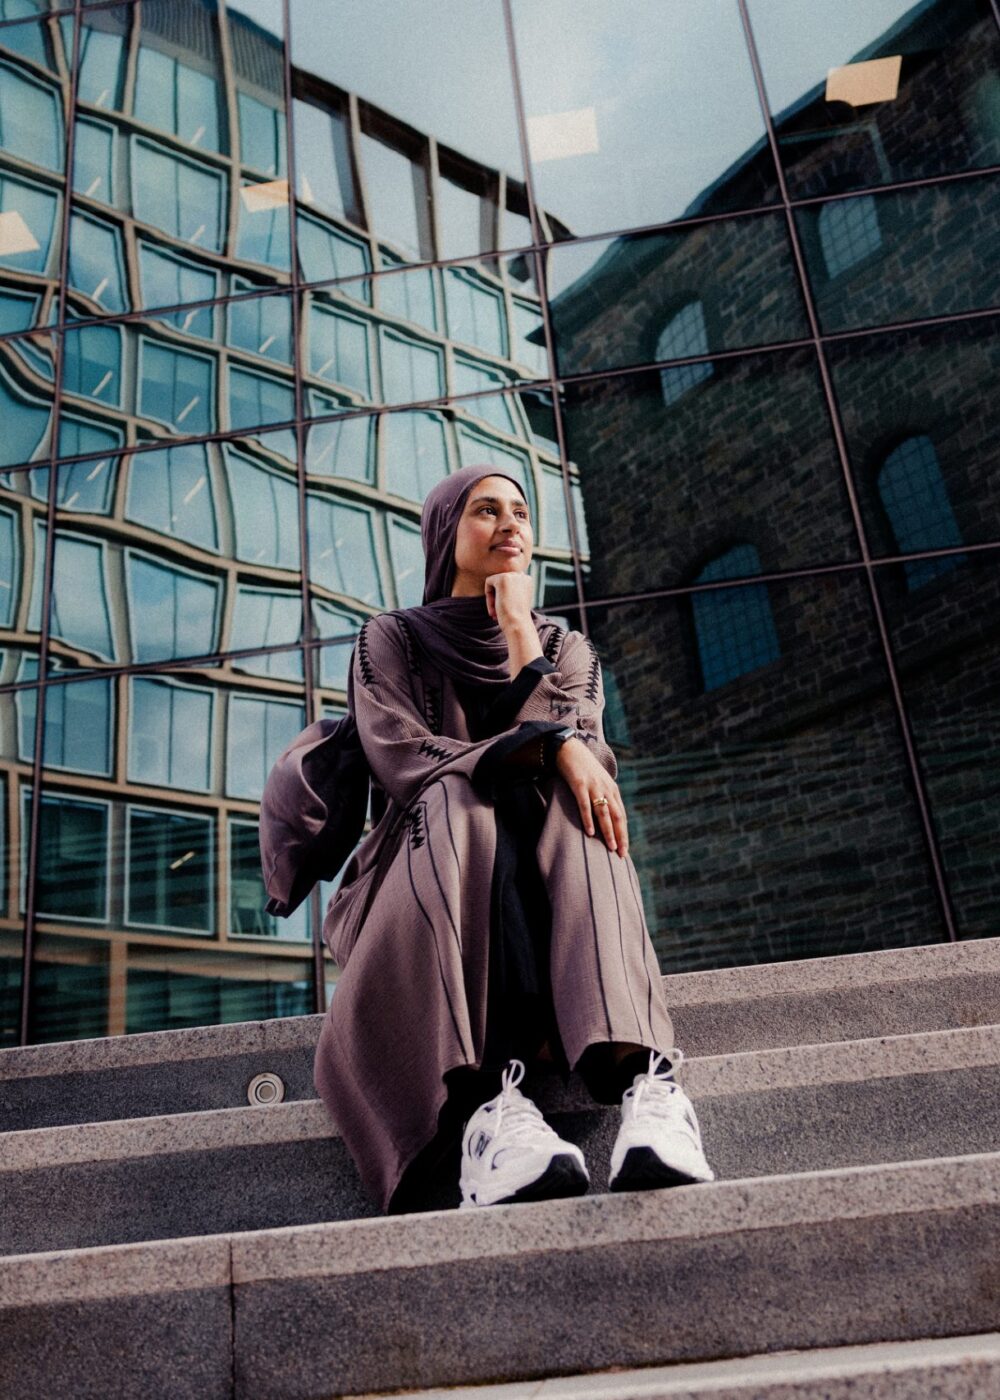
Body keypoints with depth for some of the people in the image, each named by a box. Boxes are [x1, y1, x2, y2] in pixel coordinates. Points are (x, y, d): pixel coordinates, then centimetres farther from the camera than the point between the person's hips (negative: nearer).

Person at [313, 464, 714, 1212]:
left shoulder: (568, 648, 18)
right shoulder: (392, 640, 9)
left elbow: (587, 762, -3)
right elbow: (403, 763, -12)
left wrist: (523, 638, -4)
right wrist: (549, 747, -26)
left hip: (542, 890, 2)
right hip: (426, 888, -1)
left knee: (573, 803, -32)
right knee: (459, 803, -35)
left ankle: (643, 1079, -54)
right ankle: (488, 1098, -54)